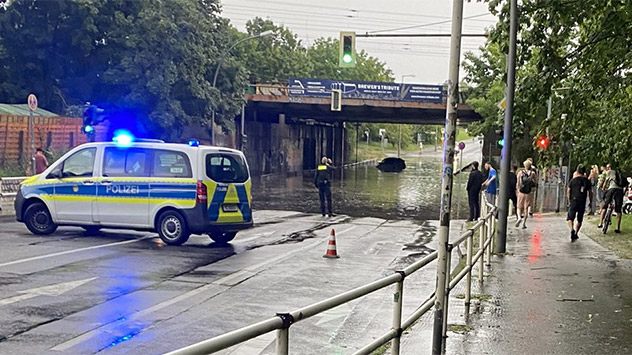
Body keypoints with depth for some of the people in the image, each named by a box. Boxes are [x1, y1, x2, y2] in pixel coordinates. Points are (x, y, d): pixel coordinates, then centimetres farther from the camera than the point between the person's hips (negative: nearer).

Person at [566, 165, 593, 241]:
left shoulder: (573, 180, 1)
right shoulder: (587, 181, 5)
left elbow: (568, 192, 2)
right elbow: (590, 193, 6)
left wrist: (569, 201, 11)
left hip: (573, 201, -2)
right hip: (582, 203, 2)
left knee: (570, 218, 2)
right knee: (579, 220, 15)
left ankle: (572, 230, -23)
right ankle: (576, 233, 16)